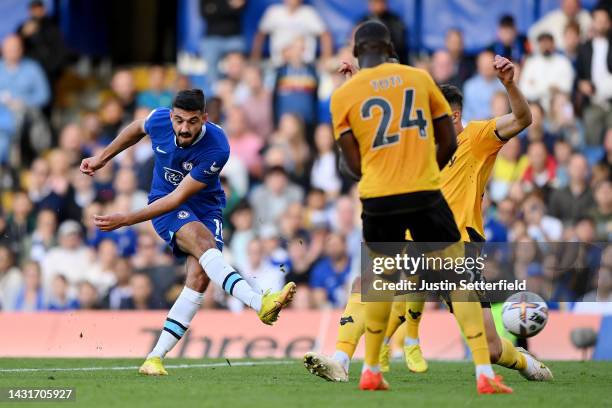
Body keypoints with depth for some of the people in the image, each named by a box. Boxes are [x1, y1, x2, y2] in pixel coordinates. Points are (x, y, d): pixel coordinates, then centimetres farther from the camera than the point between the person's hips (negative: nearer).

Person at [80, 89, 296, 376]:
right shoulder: (160, 120, -18)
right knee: (203, 241, -32)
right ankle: (259, 302, -53)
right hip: (165, 205, 0)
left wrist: (127, 220, -29)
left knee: (199, 278, -22)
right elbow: (137, 129, 11)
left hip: (205, 207, 0)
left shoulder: (216, 148, -28)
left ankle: (155, 357, -16)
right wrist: (102, 157, 17)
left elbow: (179, 197, -26)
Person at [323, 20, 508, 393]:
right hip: (426, 195, -1)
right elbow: (449, 143, 9)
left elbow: (354, 165, 2)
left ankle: (371, 371, 24)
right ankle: (485, 373, -7)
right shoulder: (419, 78, 6)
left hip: (379, 200, 1)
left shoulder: (343, 96, 2)